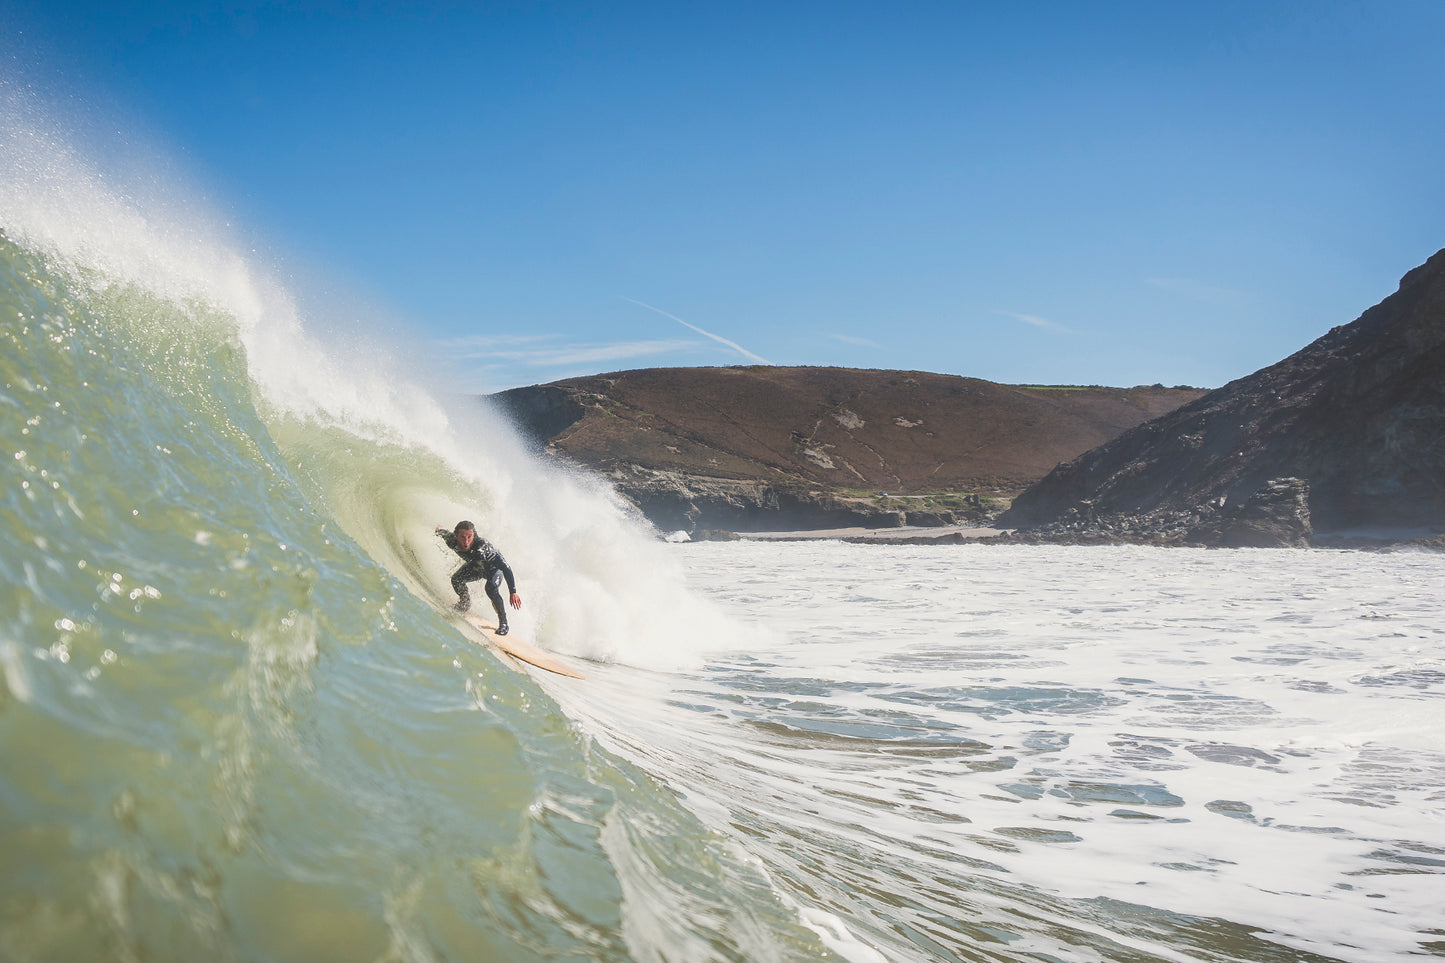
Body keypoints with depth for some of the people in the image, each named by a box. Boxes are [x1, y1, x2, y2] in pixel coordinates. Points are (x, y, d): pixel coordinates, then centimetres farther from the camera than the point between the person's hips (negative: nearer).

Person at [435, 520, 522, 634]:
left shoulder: (483, 546, -44)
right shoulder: (451, 541, -32)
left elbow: (506, 568, -41)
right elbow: (440, 530, -7)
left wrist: (513, 593, -44)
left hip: (494, 568, -5)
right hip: (475, 566, 5)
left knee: (491, 588, -29)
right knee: (456, 579, -16)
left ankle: (503, 623, -11)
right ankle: (465, 603, 16)